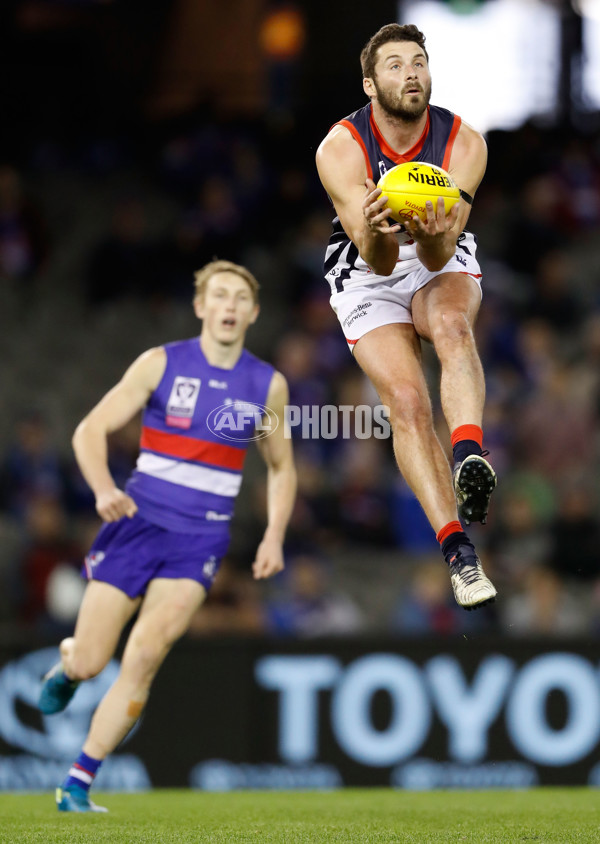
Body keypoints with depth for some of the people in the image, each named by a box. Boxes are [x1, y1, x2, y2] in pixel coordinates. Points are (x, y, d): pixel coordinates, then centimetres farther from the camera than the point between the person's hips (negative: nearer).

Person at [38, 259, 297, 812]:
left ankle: (79, 784, -13)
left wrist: (274, 537, 4)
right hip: (136, 525, 0)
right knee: (88, 664, -4)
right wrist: (104, 489, -22)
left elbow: (282, 468, 19)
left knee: (145, 653, -20)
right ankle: (67, 662, 36)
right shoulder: (161, 364, -1)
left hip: (199, 543, 0)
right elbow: (90, 430, -3)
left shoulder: (268, 385, 6)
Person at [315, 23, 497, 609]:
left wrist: (433, 233, -46)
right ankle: (458, 552, -25)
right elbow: (380, 261, -26)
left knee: (450, 321, -35)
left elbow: (438, 257, -23)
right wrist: (377, 232, -50)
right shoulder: (340, 150, -20)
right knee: (406, 400, -21)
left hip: (442, 264, 1)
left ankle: (469, 453, -54)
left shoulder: (463, 143, -17)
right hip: (366, 277, -1)